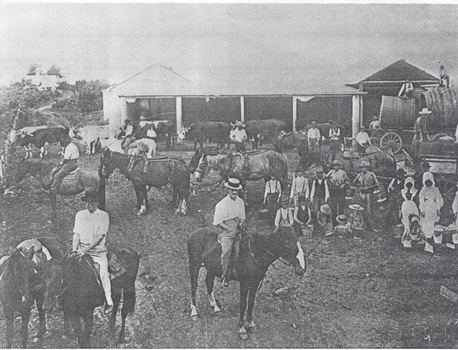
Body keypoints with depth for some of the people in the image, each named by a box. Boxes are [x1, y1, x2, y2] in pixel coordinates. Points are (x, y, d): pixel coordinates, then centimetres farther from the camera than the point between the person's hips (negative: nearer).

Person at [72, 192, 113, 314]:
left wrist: (86, 249, -17)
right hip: (82, 250, 3)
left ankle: (109, 302, -2)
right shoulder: (79, 214, 8)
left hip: (98, 250, -3)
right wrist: (74, 250, -8)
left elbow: (100, 236, -10)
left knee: (103, 274, -15)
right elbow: (76, 234, 7)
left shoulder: (103, 215, -3)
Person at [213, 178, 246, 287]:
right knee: (226, 251, -19)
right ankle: (224, 277, -8)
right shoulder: (221, 204, -7)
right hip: (225, 230, -5)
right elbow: (217, 222, -7)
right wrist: (230, 229, -13)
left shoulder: (240, 202, 9)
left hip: (238, 229, 5)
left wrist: (241, 223, -2)